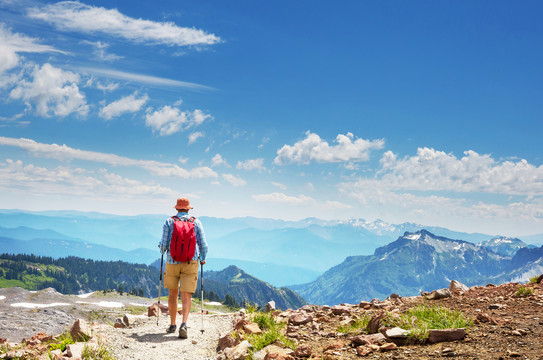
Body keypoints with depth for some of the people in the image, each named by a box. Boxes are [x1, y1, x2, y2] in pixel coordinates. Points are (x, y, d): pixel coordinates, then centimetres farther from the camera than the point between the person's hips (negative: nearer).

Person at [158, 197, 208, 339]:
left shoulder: (169, 222, -1)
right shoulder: (196, 222, 2)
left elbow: (163, 244, -3)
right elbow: (203, 245, 2)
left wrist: (162, 251, 20)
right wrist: (203, 259, 20)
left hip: (172, 262, 0)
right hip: (191, 263, 0)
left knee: (172, 294, 17)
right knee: (186, 297, -2)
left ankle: (172, 325, 25)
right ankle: (184, 324, -21)